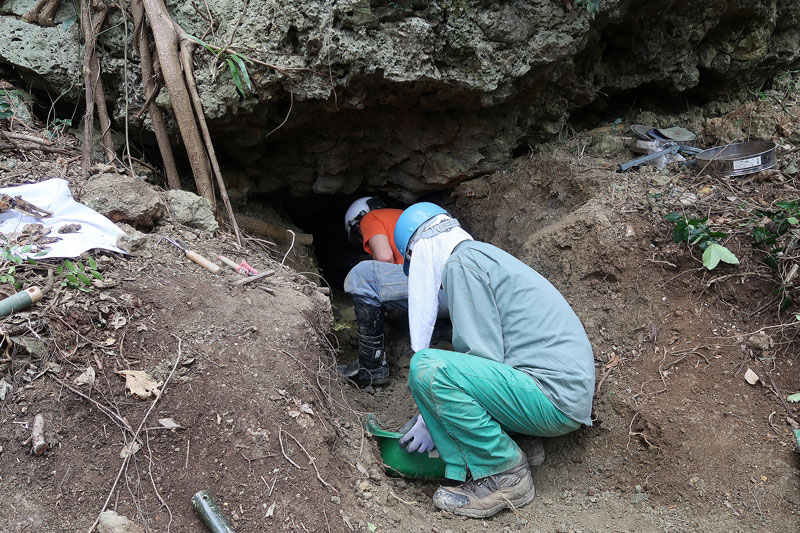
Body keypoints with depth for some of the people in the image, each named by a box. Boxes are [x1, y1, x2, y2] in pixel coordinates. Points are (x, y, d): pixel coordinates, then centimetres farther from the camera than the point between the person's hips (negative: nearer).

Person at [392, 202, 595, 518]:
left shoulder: (460, 262, -9)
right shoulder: (484, 254, 22)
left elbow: (483, 357, -16)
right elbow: (484, 351, 27)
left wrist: (434, 419, -6)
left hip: (555, 399, -11)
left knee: (426, 367, -23)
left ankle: (506, 475, -9)